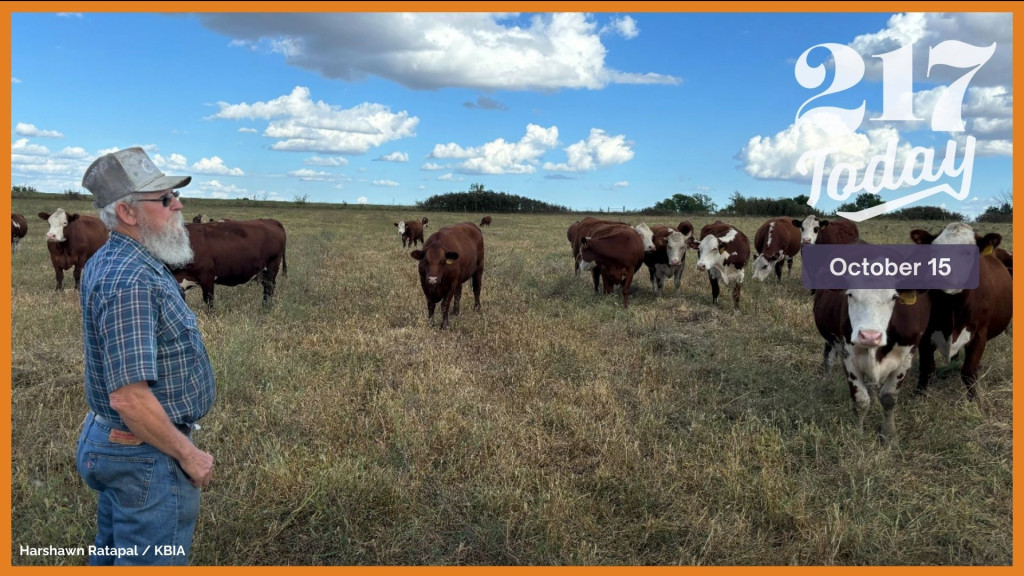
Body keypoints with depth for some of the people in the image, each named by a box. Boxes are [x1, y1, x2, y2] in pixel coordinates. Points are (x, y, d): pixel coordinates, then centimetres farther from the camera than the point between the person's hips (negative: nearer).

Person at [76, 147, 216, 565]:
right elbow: (129, 397, -31)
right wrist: (188, 454, -19)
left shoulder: (106, 262, 5)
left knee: (112, 555, 24)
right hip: (148, 456, -10)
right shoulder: (132, 283, -27)